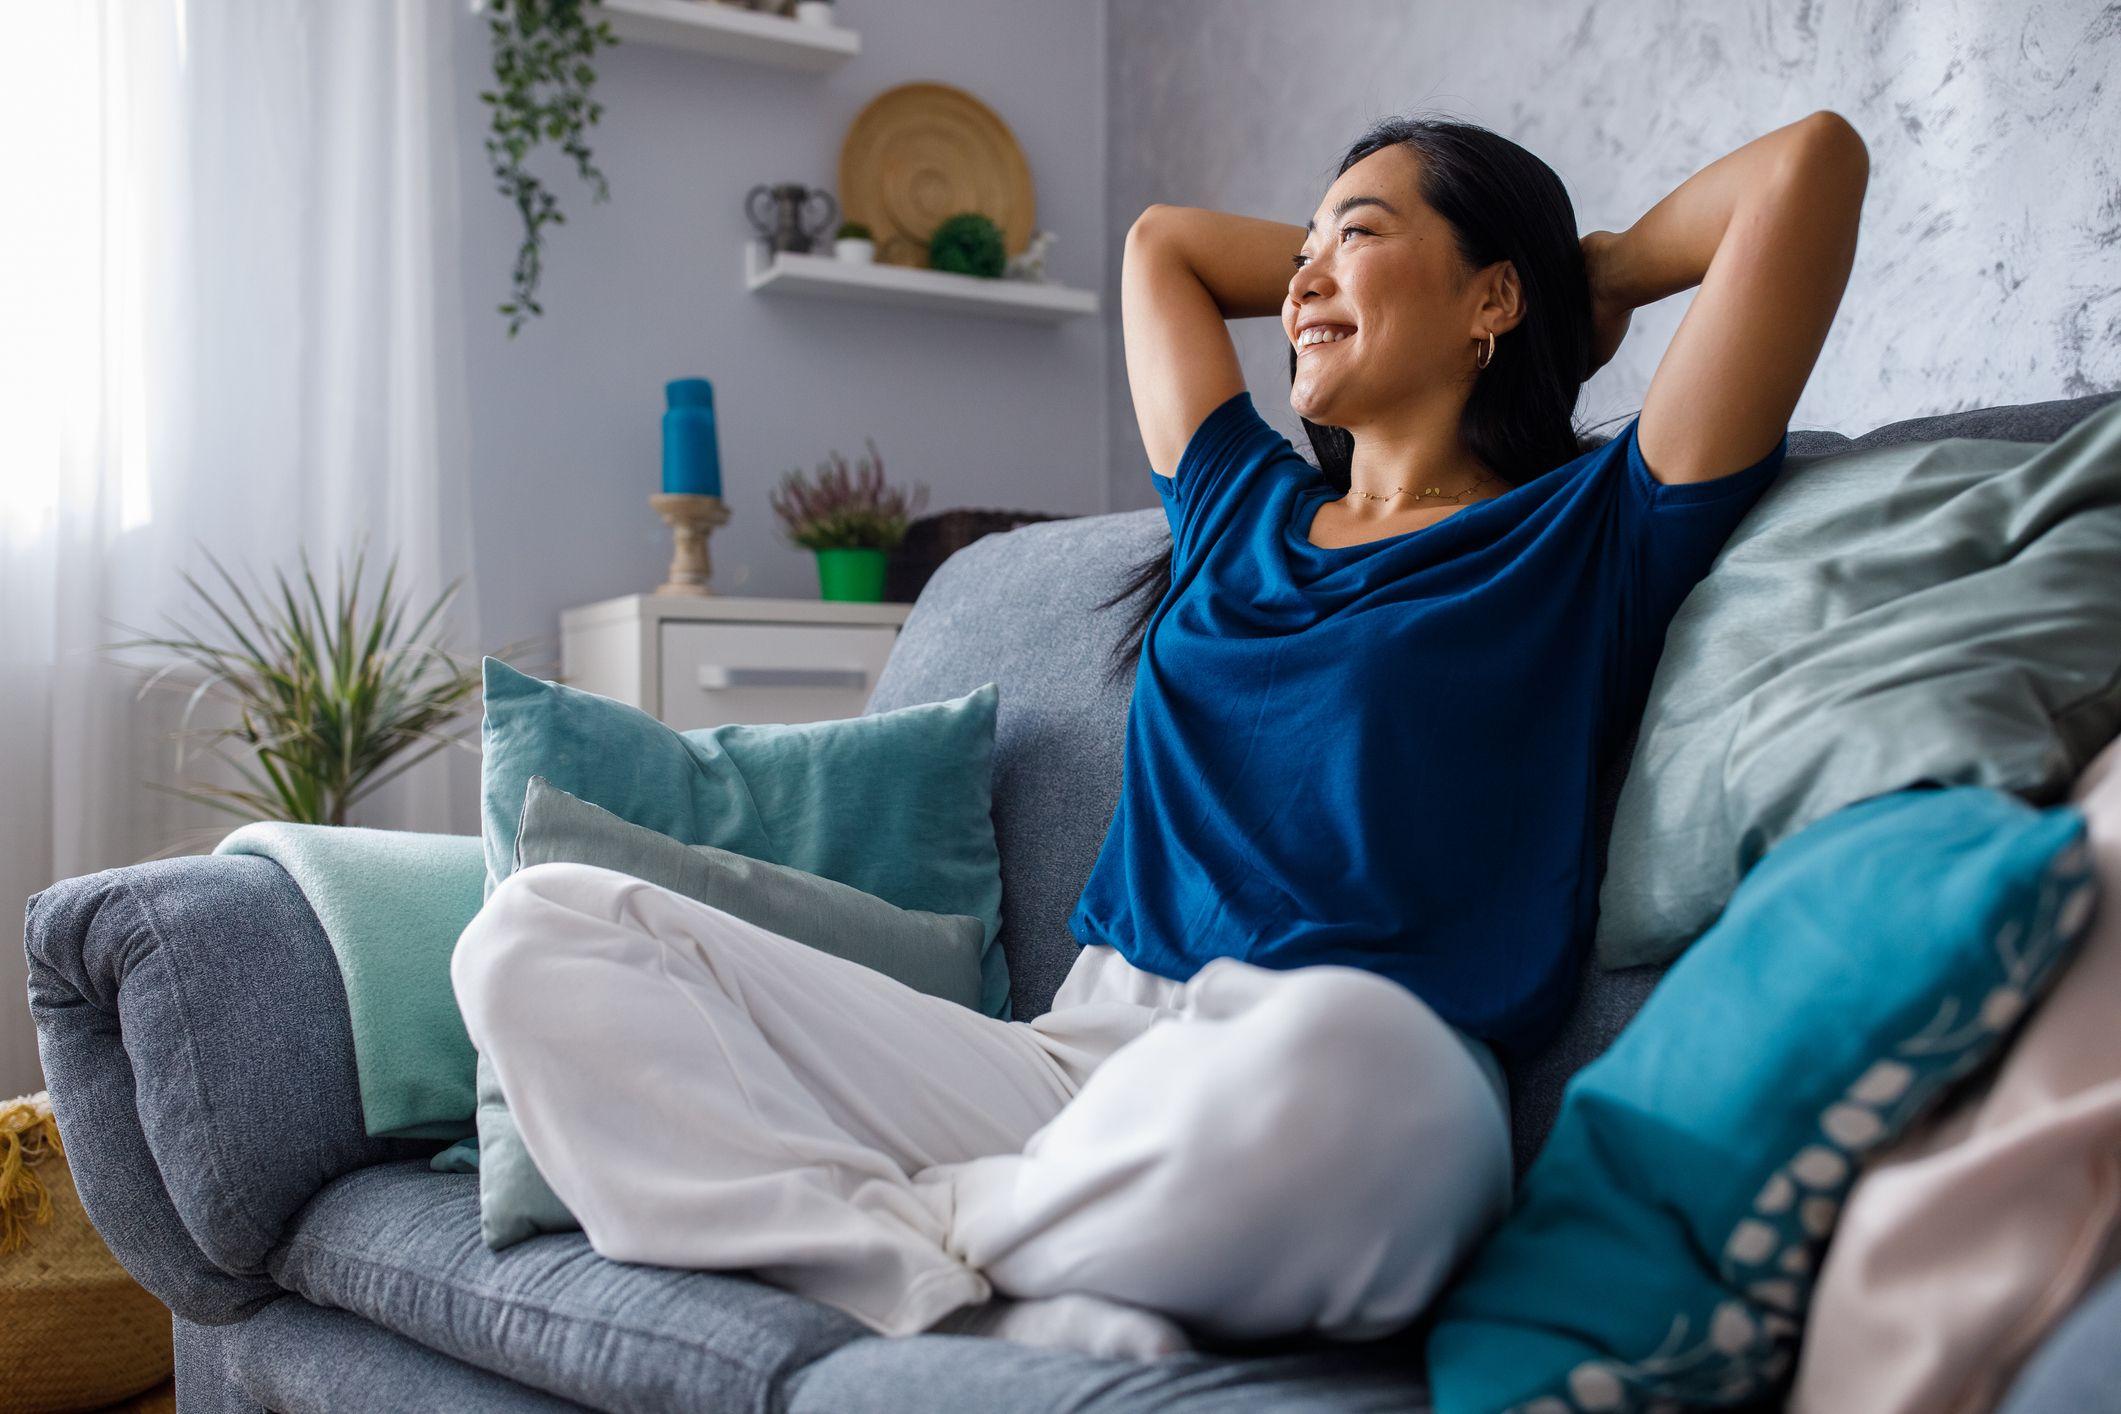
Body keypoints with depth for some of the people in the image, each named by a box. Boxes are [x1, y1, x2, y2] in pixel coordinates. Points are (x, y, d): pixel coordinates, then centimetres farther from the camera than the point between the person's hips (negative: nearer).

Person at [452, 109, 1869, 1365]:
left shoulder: (1592, 540, 9)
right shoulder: (1244, 509, 23)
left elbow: (1813, 162, 4)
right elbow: (1162, 237, 40)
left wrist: (1599, 271, 19)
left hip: (1349, 1120, -5)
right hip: (1078, 1061, 5)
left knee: (1326, 1054, -44)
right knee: (539, 930, -6)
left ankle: (923, 1227, -13)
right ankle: (1016, 1308, -22)